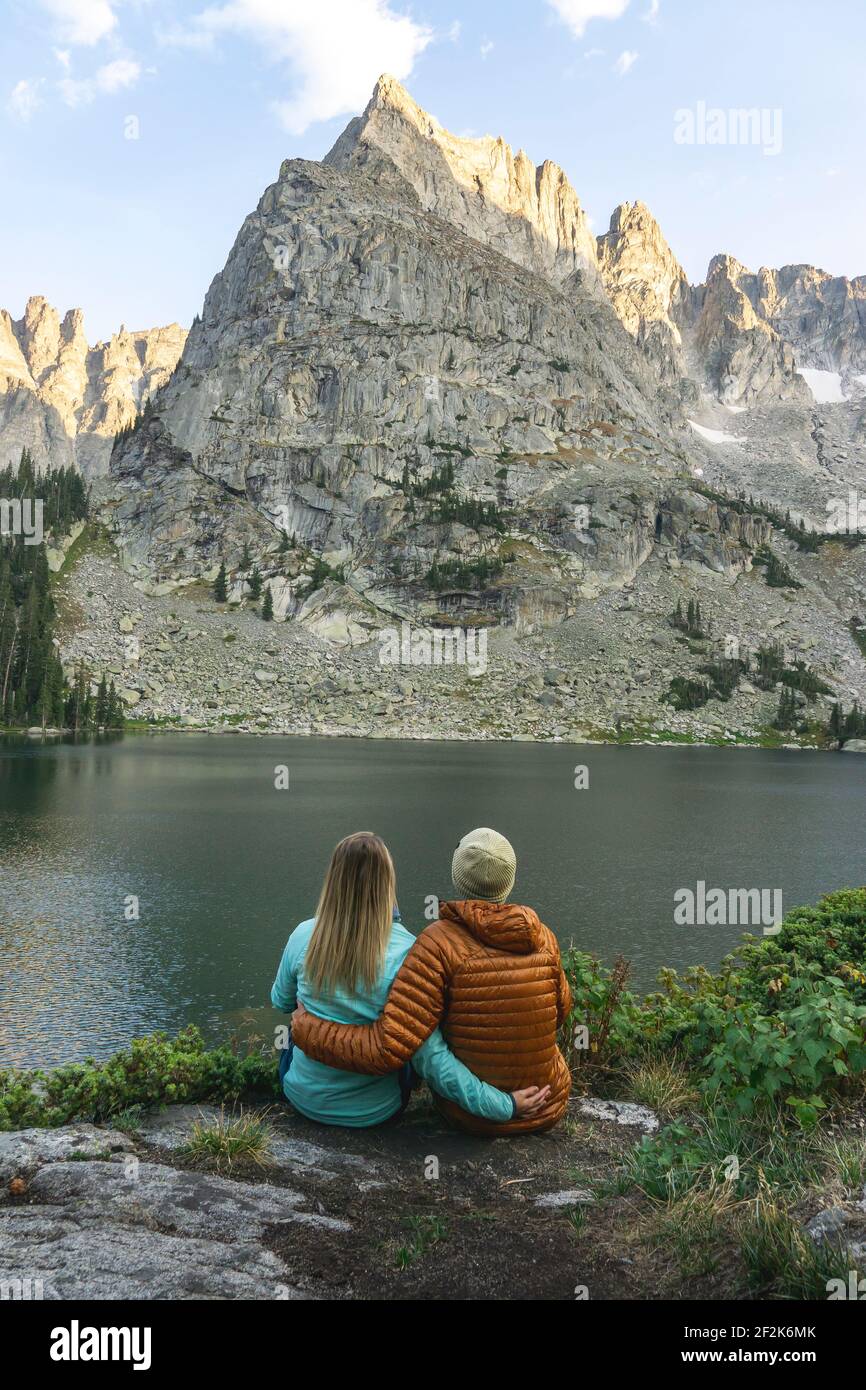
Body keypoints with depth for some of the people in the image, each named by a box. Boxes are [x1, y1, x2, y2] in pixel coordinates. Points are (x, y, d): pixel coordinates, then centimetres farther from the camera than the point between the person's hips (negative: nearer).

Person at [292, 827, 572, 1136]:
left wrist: (306, 1028, -17)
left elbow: (386, 1048, -33)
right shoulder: (543, 937, -15)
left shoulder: (440, 941, -27)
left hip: (472, 1113, -2)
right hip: (549, 1109, 2)